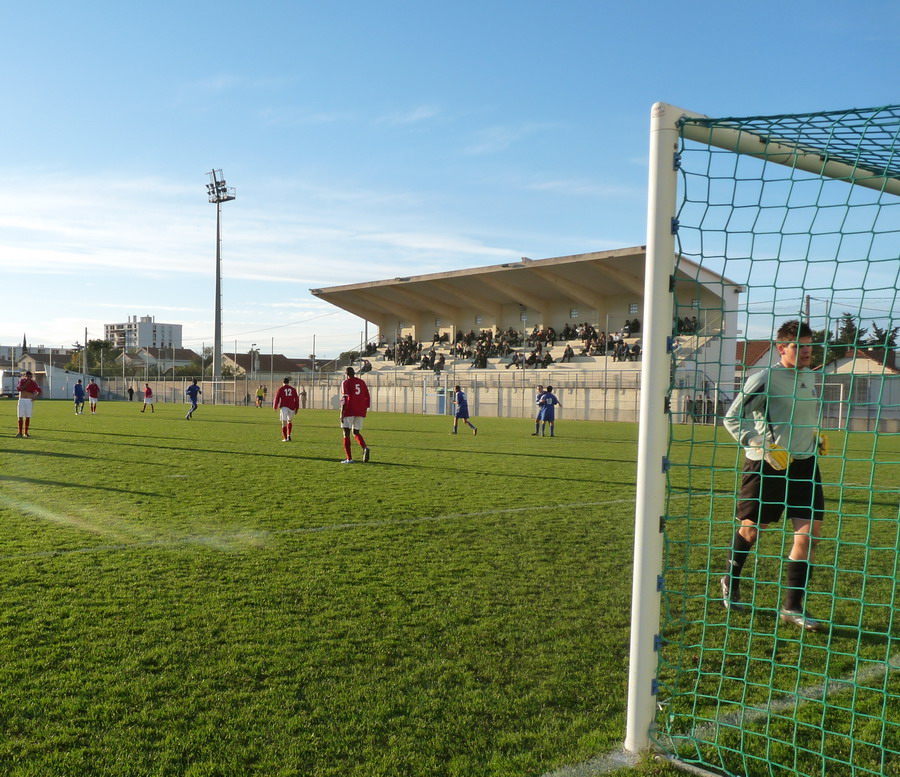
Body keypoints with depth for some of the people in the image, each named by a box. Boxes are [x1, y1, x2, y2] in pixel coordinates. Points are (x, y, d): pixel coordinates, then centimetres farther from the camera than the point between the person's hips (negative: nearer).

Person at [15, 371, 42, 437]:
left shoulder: (33, 383, 2)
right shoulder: (21, 381, 2)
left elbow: (39, 390, 7)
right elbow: (18, 389, -12)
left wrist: (36, 397, -8)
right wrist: (26, 384, -18)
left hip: (29, 401, 0)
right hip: (21, 400, 0)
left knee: (27, 417, 0)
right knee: (20, 417, -3)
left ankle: (26, 433, 7)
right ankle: (20, 433, 1)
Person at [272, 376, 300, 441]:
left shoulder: (280, 389, 3)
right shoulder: (293, 389, 11)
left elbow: (277, 398, 0)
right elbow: (296, 399, 9)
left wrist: (275, 407, 11)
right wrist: (297, 408, 12)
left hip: (284, 407, -3)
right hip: (291, 407, 3)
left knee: (284, 423, -2)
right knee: (290, 421, 22)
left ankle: (285, 438, -8)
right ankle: (289, 435, 11)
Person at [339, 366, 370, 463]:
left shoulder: (346, 383, -2)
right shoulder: (362, 382, 14)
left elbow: (344, 398, -11)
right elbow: (367, 398, 13)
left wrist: (342, 413, -10)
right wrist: (364, 410, 20)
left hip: (349, 411, -5)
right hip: (360, 412, 5)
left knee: (346, 433, 2)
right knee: (356, 432, 17)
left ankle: (349, 458, -2)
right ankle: (365, 447, -12)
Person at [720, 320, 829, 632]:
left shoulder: (809, 376, 10)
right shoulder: (764, 379, -13)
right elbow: (732, 418, -13)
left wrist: (816, 435, 14)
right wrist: (763, 447, -22)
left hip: (804, 463, 6)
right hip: (765, 465, -6)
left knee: (809, 532, -5)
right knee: (751, 527, 8)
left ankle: (793, 607, 3)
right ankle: (731, 581, 36)